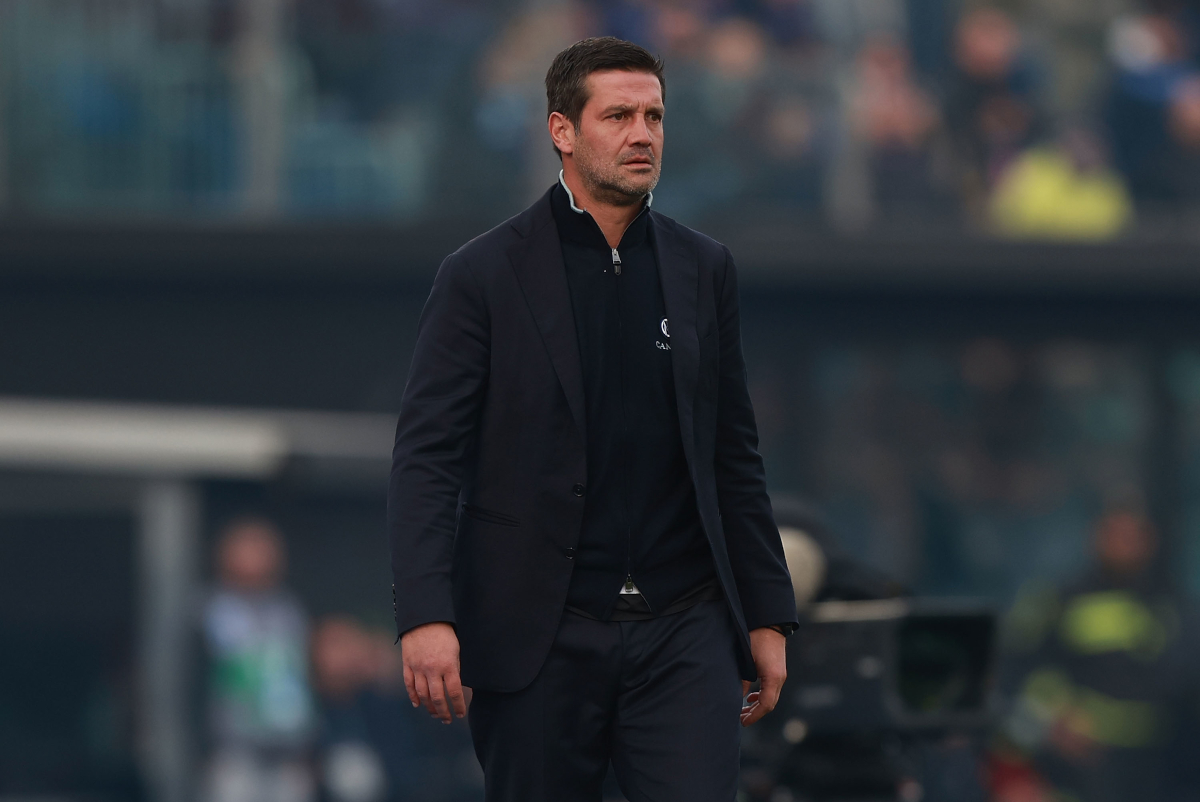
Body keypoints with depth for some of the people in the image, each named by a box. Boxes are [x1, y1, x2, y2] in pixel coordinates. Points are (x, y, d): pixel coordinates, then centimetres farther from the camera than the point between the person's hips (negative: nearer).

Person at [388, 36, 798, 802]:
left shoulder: (704, 270, 9)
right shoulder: (483, 275, -3)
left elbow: (734, 452, 14)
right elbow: (427, 457, -8)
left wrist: (766, 616, 10)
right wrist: (426, 617, -20)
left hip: (683, 632, 2)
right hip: (540, 638, -2)